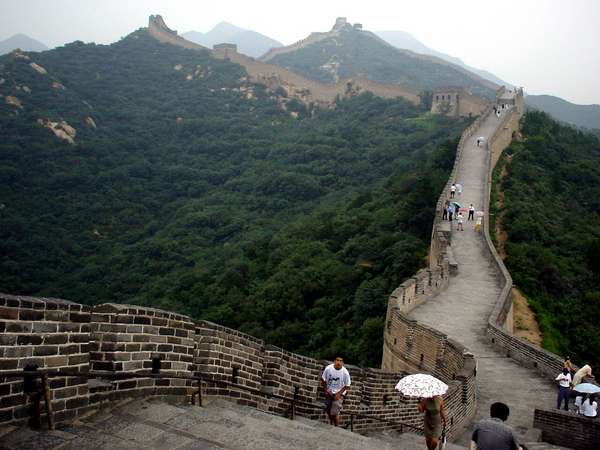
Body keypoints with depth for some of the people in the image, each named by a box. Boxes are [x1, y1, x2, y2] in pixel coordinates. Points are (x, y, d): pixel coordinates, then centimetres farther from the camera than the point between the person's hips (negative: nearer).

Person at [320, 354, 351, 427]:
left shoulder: (345, 372, -22)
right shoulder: (328, 368, -18)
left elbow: (347, 386, -11)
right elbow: (323, 380, -1)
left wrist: (339, 394, -15)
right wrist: (325, 390, -4)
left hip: (338, 394, -3)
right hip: (329, 393, 4)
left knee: (335, 413, -14)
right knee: (328, 411, 14)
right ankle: (331, 425, 39)